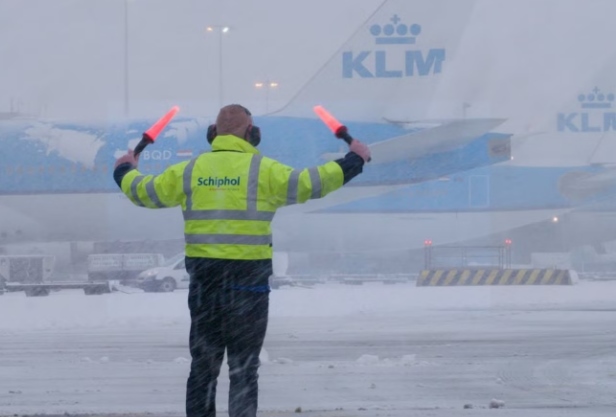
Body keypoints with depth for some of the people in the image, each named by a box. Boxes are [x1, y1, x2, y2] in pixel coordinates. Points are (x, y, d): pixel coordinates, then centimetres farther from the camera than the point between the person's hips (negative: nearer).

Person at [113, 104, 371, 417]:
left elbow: (144, 192, 16)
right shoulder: (262, 169, -5)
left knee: (203, 364, 12)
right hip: (248, 277, -3)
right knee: (244, 367, 3)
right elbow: (309, 184, -7)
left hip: (203, 279, 3)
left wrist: (125, 171, 37)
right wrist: (353, 161, 5)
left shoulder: (189, 171, 6)